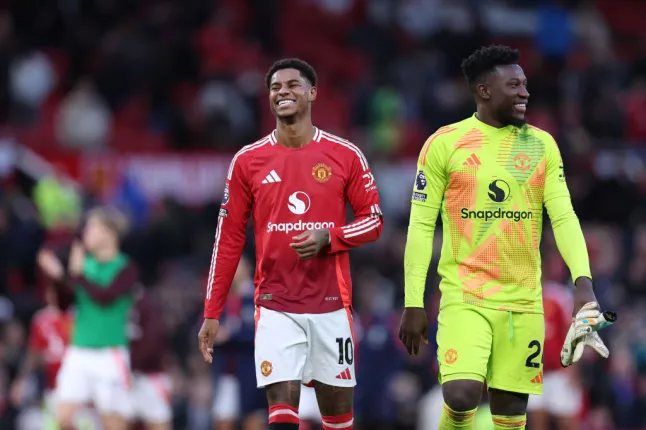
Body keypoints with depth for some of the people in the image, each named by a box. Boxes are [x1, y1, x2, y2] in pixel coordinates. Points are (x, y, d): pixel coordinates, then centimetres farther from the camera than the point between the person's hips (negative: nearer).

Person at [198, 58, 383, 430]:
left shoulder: (345, 155, 1)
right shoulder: (248, 161, 3)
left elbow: (373, 220, 6)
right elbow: (229, 240, 6)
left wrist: (328, 238, -15)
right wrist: (212, 314, 4)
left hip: (331, 303, 0)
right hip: (276, 306, 0)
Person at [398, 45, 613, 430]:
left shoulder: (542, 145, 7)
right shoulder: (445, 143, -3)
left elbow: (564, 217, 1)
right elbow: (421, 226, -1)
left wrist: (584, 282, -15)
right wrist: (413, 304, -5)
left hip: (523, 299, 3)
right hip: (465, 295, -3)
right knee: (462, 395, -22)